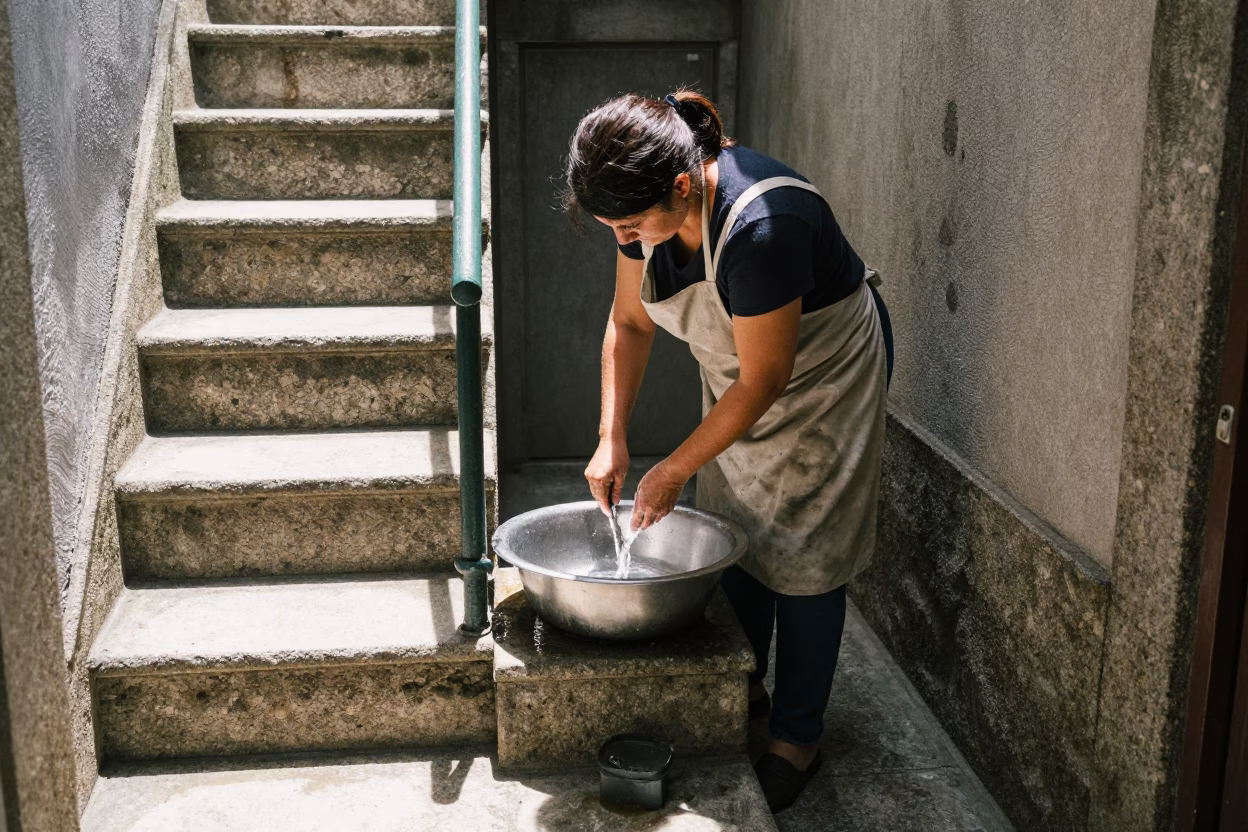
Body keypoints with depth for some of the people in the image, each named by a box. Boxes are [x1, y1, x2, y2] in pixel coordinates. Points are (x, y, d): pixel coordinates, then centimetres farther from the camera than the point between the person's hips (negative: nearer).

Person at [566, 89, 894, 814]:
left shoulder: (762, 226, -39)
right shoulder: (650, 205, -16)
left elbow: (764, 380, -29)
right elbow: (630, 323, -2)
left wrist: (676, 469, -21)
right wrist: (613, 439, -10)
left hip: (824, 378, -7)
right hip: (737, 377, 7)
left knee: (800, 559, -1)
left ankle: (798, 739, 15)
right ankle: (746, 688, 34)